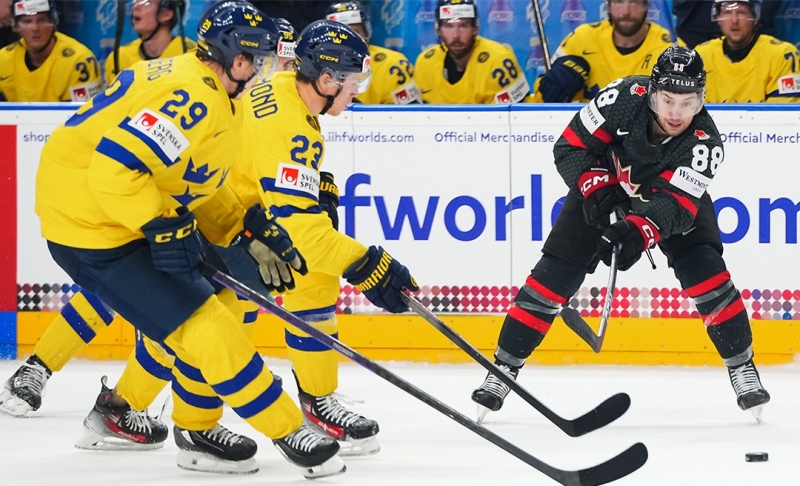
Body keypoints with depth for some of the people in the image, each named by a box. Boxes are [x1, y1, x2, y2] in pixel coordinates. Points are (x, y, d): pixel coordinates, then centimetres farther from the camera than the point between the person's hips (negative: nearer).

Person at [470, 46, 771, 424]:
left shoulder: (704, 142, -33)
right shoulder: (625, 98, -32)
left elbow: (675, 205, -40)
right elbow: (570, 146, -22)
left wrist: (640, 231, -57)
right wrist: (594, 185, -37)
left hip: (672, 193, 0)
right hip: (605, 186, 1)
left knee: (704, 272, -19)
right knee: (553, 276, -7)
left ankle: (742, 365, -1)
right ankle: (504, 366, 5)